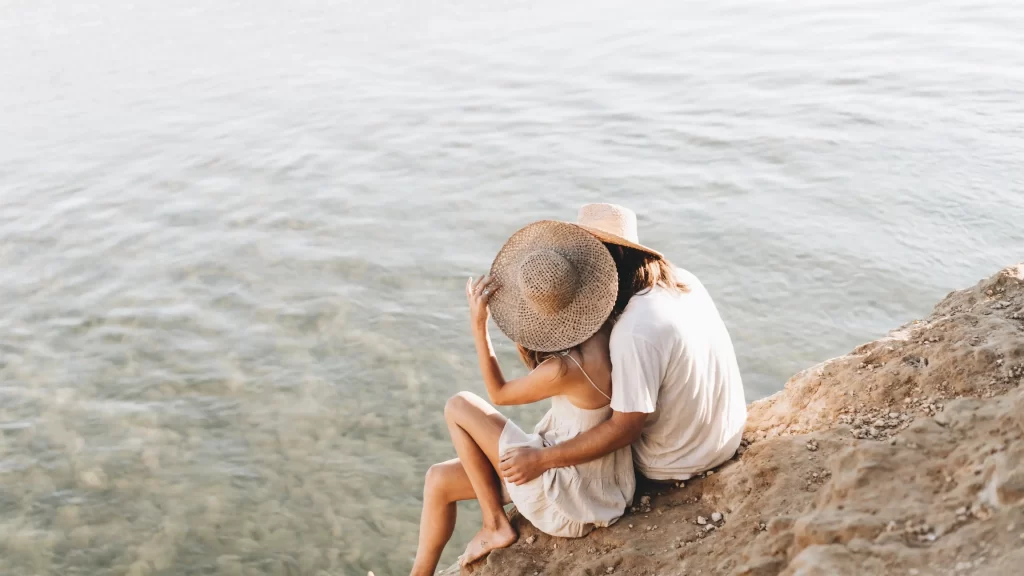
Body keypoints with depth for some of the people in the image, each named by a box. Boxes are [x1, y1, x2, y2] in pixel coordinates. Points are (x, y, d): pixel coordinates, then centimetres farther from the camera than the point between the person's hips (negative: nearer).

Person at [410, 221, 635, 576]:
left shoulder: (565, 369, -32)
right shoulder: (604, 329, -8)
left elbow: (499, 394, -10)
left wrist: (478, 325, -13)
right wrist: (527, 353, -6)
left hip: (568, 499, -8)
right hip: (594, 478, 8)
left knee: (459, 407, -5)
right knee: (439, 480, 11)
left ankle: (495, 525, 9)